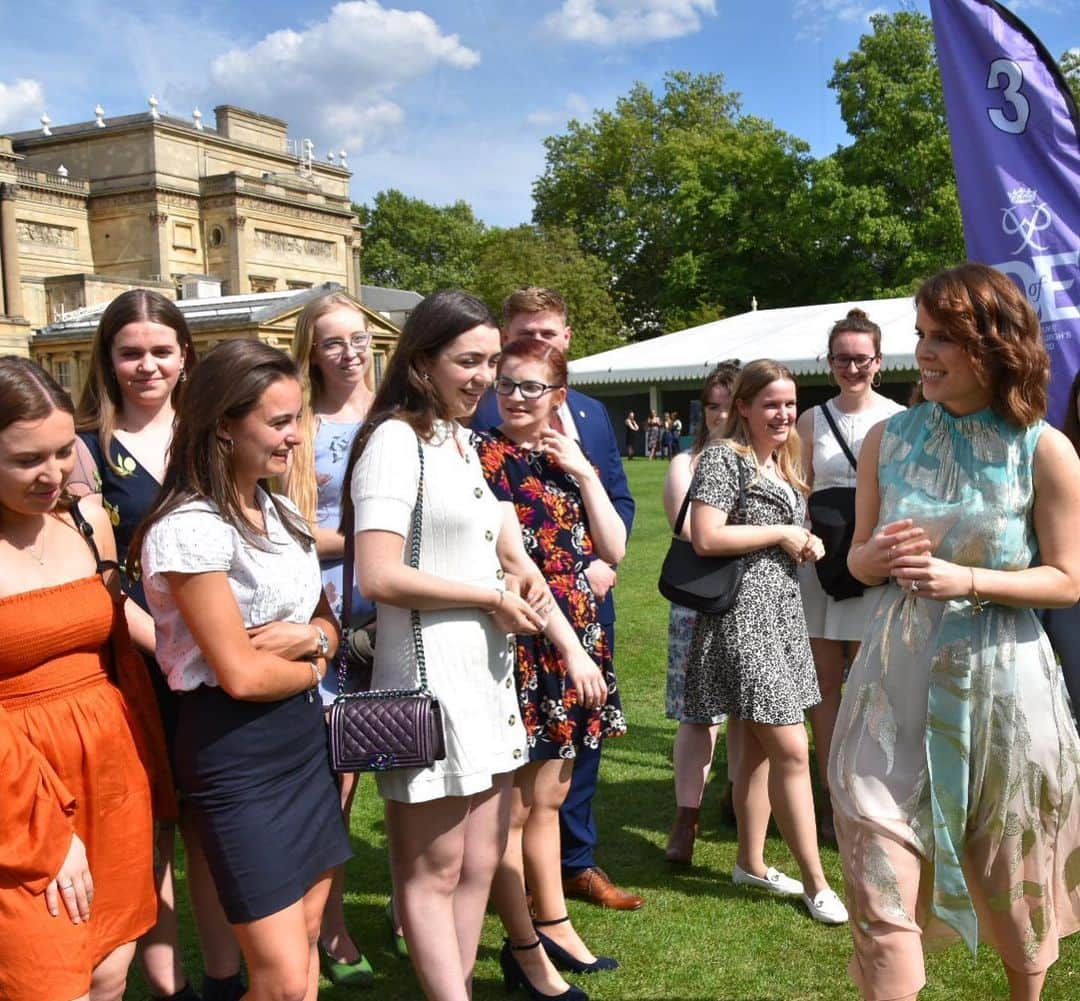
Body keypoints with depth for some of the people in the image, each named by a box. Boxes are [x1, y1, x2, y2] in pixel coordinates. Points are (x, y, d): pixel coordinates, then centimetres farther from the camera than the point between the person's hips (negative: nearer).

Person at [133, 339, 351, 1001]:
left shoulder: (279, 512, 8)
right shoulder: (190, 529, -17)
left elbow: (328, 620, 13)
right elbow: (242, 675, -18)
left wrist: (308, 635, -9)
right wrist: (315, 664, 0)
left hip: (304, 736, 8)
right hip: (236, 754, -8)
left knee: (307, 941, 14)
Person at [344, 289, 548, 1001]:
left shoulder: (463, 441, 14)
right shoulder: (395, 440, -13)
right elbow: (380, 577, -22)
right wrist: (493, 598, -12)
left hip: (488, 672, 9)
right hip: (430, 679, -9)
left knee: (481, 861, 16)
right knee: (434, 869, 5)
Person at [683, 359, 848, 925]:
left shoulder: (782, 465, 17)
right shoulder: (724, 459, -10)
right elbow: (706, 538, -19)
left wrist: (806, 545, 6)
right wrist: (780, 535, -12)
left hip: (781, 613, 9)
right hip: (743, 617, -9)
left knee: (756, 750, 15)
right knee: (792, 751, -8)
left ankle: (752, 863, 26)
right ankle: (816, 882, 2)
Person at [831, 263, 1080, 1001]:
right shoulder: (888, 439, 0)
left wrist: (966, 580, -20)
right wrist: (878, 559, -15)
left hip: (999, 678, -1)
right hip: (898, 672, 2)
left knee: (1010, 874, 18)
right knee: (883, 882, -1)